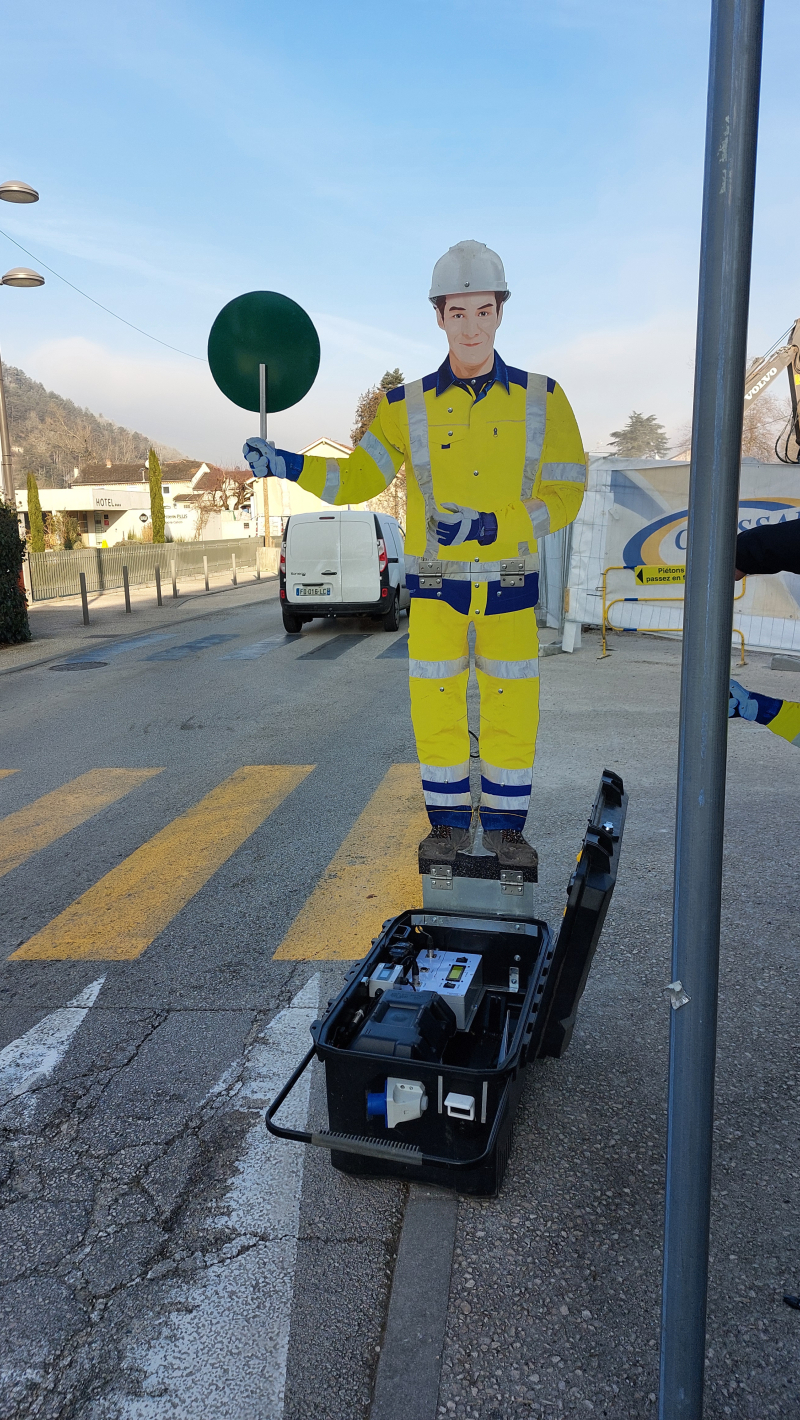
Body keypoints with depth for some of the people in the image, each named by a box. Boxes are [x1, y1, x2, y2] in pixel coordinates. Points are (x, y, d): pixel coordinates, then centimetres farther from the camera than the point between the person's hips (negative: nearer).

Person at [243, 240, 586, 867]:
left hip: (510, 584, 0)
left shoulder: (541, 399, -1)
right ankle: (450, 823, 23)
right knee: (435, 707, 4)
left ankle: (506, 825, 24)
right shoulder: (408, 407, 1)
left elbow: (564, 496, -4)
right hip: (435, 585, 1)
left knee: (513, 712, 5)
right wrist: (289, 465, -16)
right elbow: (358, 478, 0)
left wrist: (488, 525, -18)